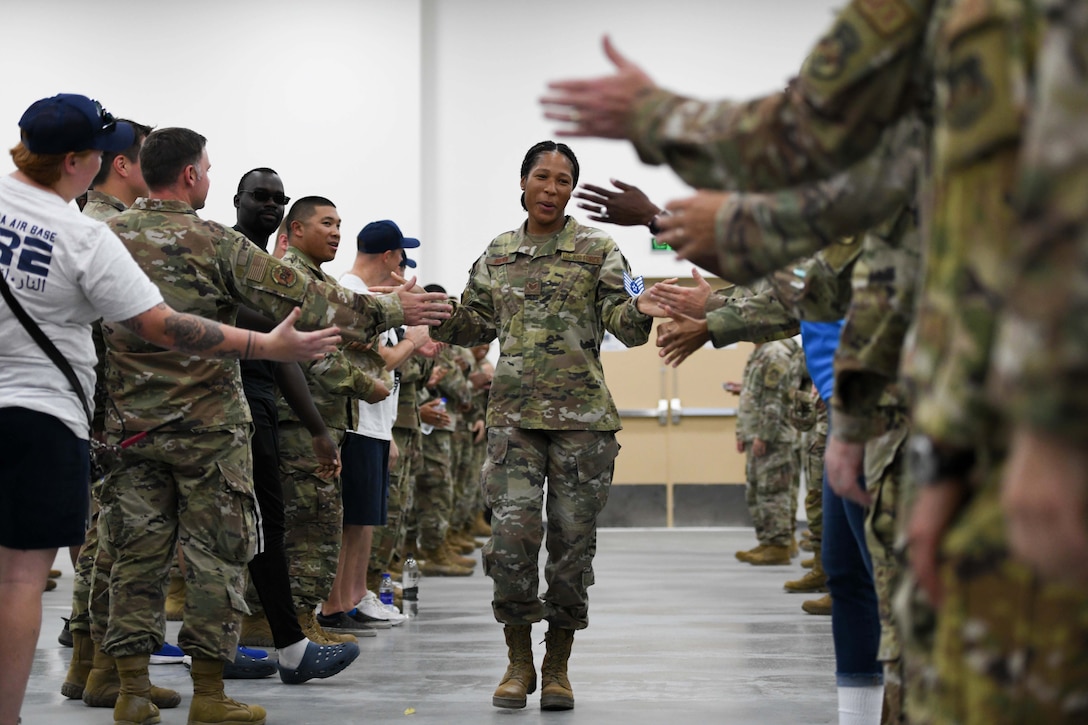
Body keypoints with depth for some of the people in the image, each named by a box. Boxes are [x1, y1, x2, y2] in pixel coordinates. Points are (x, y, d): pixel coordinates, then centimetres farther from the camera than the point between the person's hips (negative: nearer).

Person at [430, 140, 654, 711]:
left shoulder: (597, 250, 4)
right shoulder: (497, 256, 12)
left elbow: (622, 322, -4)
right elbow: (474, 325, 19)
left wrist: (640, 311, -27)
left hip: (583, 416, -1)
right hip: (513, 415, 1)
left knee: (572, 539, 1)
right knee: (511, 532, -10)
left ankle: (557, 667, 15)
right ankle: (519, 663, 7)